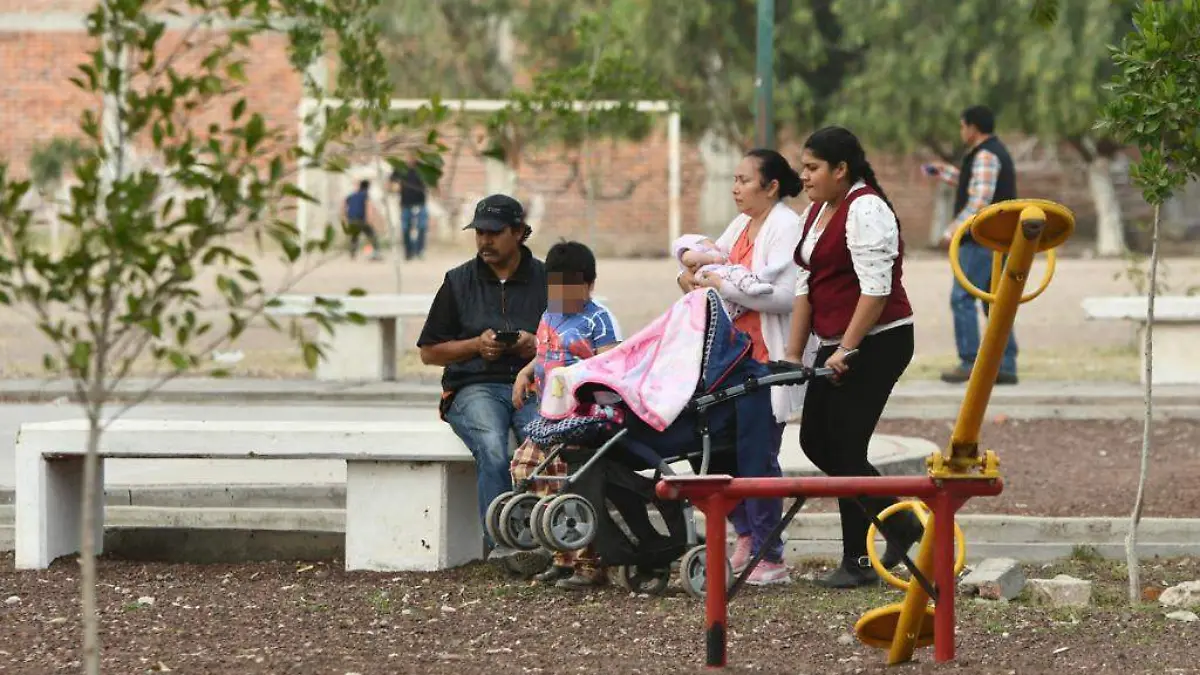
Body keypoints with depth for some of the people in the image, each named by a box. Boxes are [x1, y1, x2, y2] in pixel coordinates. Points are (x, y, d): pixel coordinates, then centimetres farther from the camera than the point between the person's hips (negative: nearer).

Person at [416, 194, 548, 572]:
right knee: (492, 450, -34)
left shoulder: (547, 281, 14)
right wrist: (476, 346, -2)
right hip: (475, 386, 0)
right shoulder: (459, 282, 15)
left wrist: (538, 346, -7)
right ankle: (502, 542, -39)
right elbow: (429, 352, 15)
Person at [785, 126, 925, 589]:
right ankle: (900, 523, 20)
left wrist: (846, 350, -22)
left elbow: (875, 289, -22)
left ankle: (858, 561, 5)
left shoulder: (866, 210, -16)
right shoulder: (817, 212, 14)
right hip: (836, 346, 10)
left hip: (876, 342, -10)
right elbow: (805, 286, 15)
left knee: (845, 447, -9)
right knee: (816, 440, 10)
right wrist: (793, 355, 11)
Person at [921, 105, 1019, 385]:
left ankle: (969, 363, -11)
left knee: (962, 298, -7)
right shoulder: (997, 153, 18)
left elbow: (980, 201, -22)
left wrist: (952, 231, -19)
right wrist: (943, 171, 40)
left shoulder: (985, 156, -14)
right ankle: (1006, 367, 4)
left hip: (981, 239, -10)